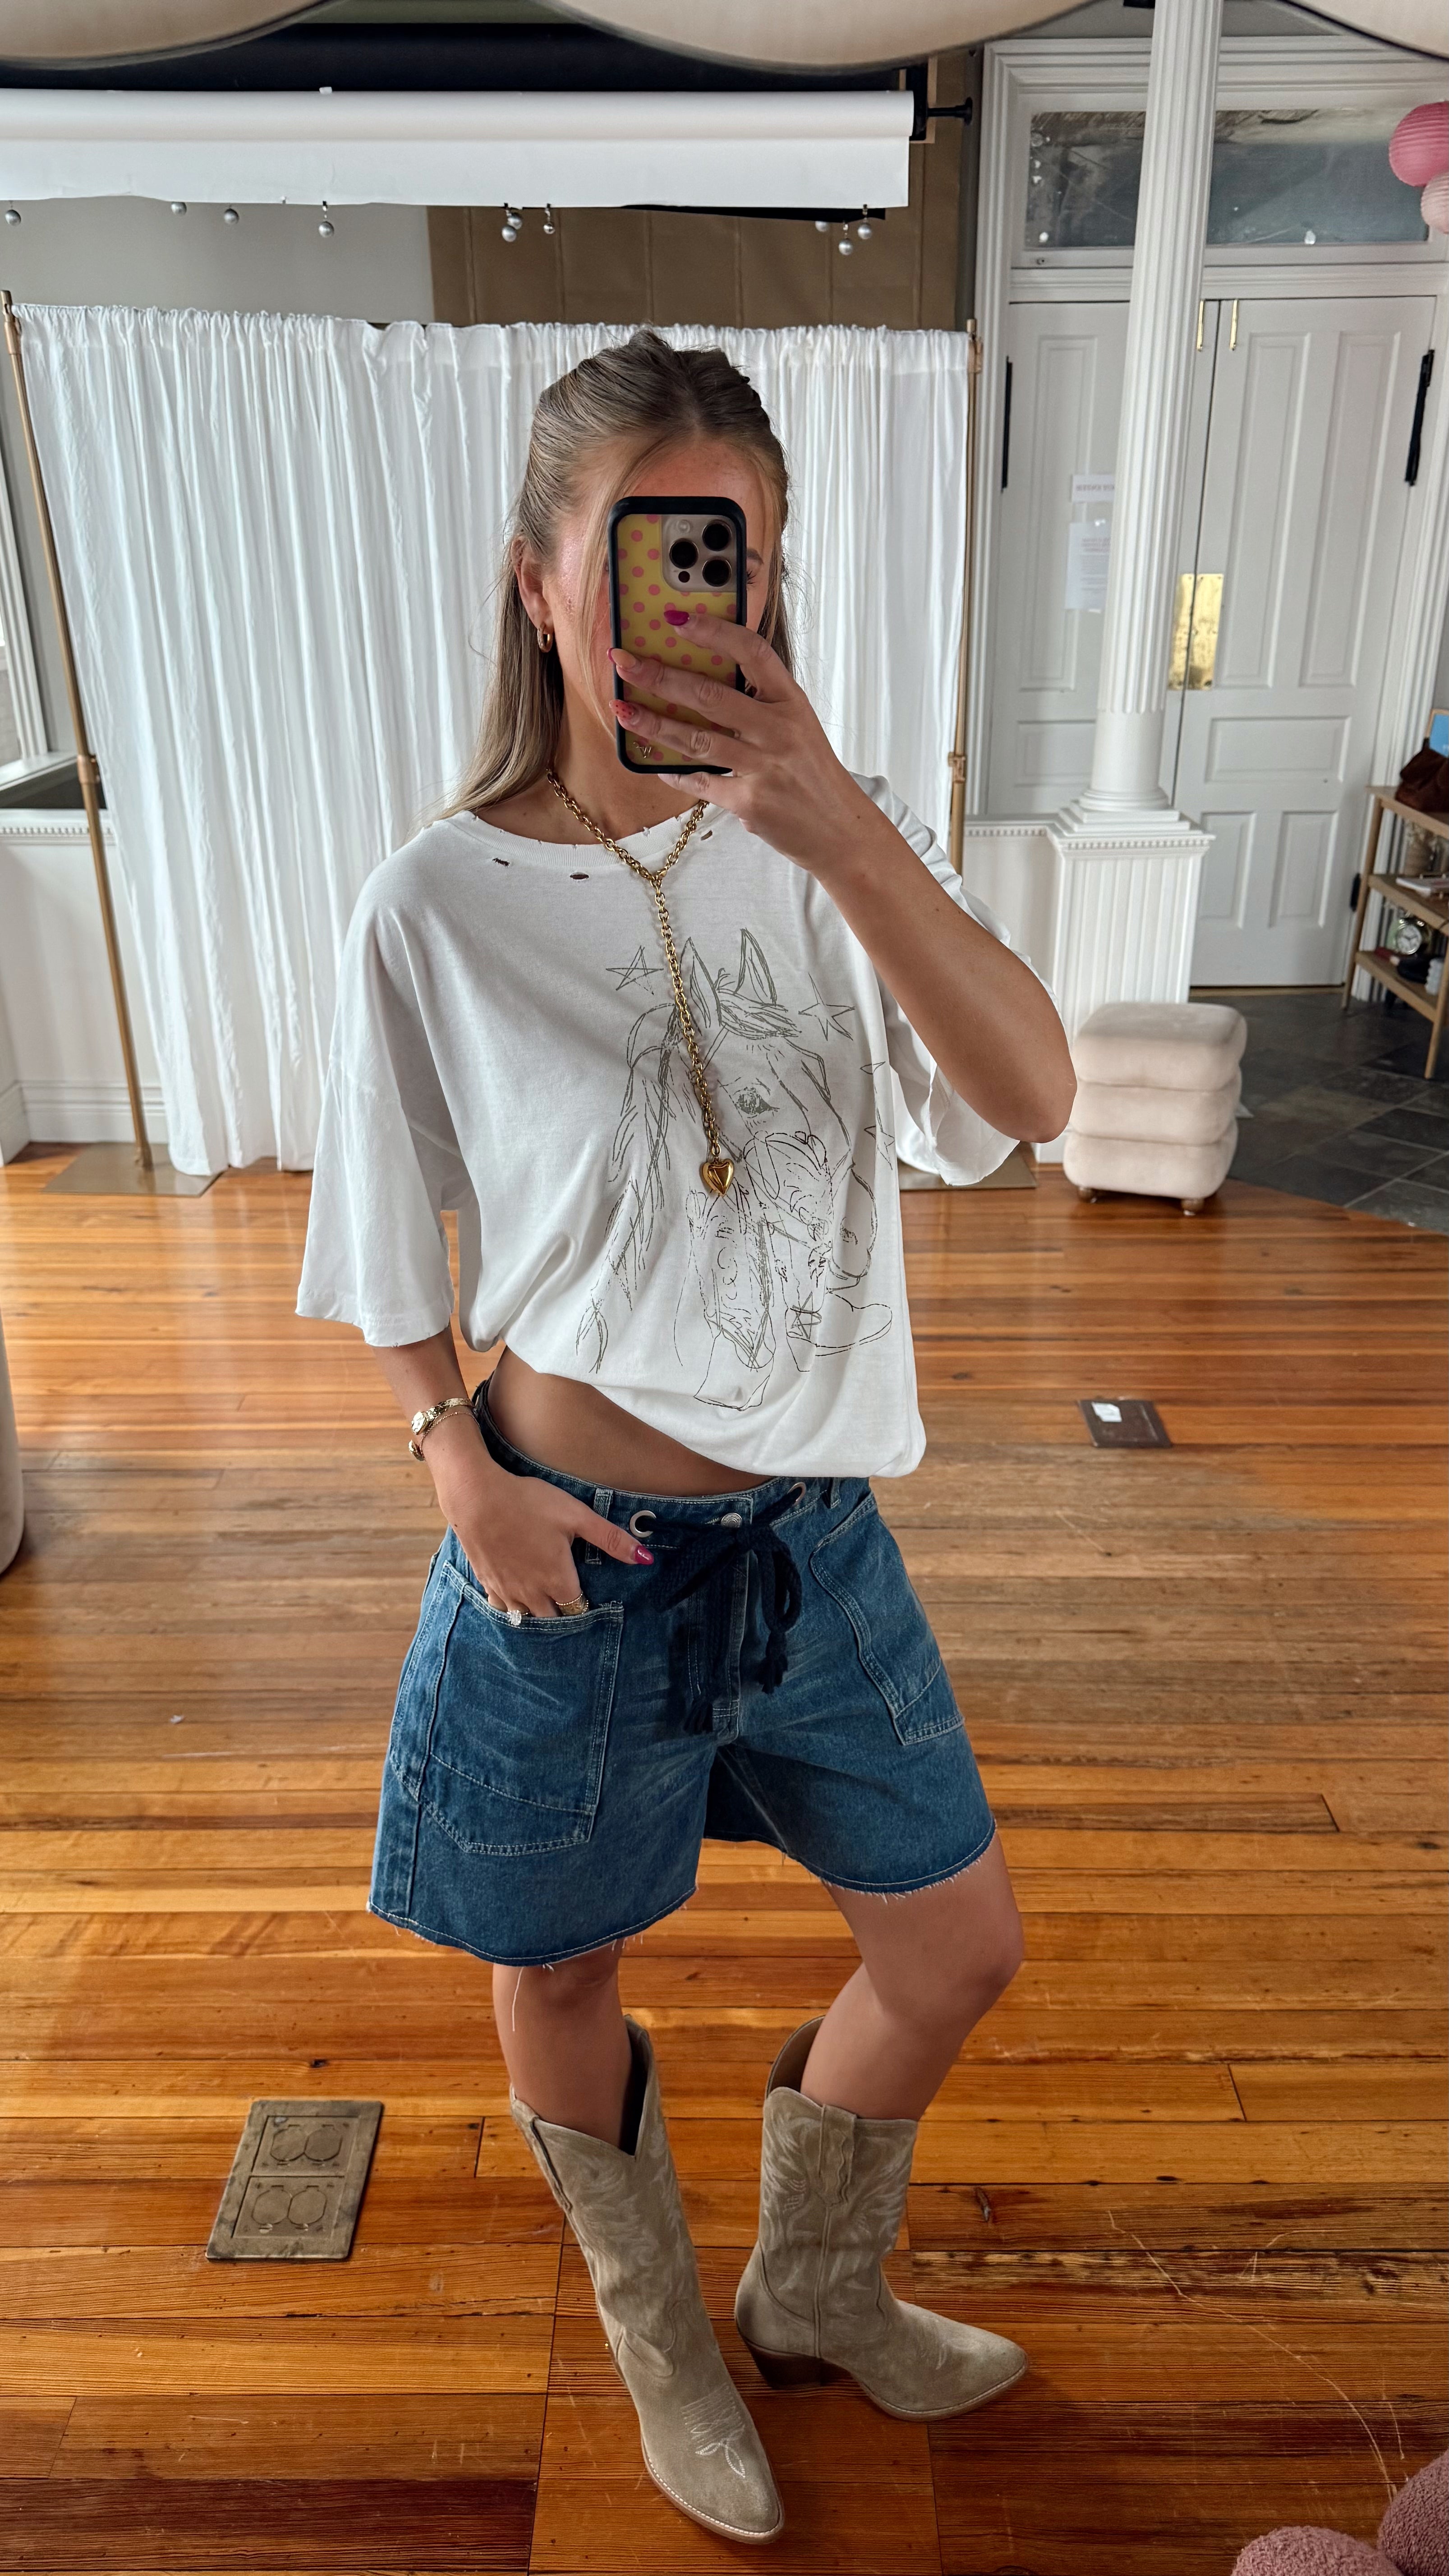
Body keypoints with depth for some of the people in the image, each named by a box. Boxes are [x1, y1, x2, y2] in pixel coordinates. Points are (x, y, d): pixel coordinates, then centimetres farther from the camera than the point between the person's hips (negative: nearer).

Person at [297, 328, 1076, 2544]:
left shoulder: (828, 838, -4)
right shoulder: (440, 906, -12)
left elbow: (1033, 1098, -19)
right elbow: (390, 1259, -1)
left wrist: (841, 829, -30)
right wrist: (464, 1464, -13)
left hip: (814, 1523, 4)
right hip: (578, 1549, -3)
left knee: (960, 1948, 17)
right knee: (565, 1977, 18)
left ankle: (817, 2293, 50)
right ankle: (659, 2335, 53)